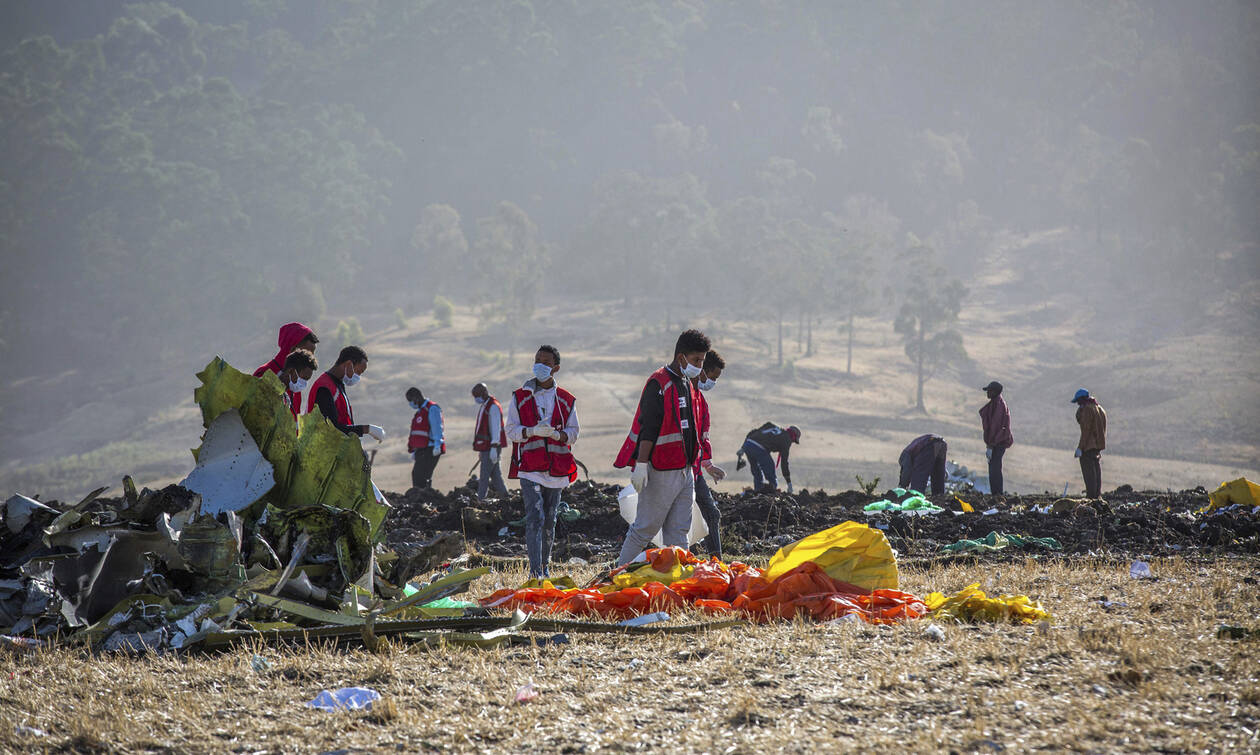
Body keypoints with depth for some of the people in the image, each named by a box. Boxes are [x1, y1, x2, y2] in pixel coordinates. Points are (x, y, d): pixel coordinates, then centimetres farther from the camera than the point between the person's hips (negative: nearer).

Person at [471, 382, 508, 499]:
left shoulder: (493, 407, -13)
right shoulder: (483, 406, 18)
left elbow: (496, 428, -19)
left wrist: (494, 447, -23)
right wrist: (481, 450, 25)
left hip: (491, 446, -10)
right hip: (485, 446, 10)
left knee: (484, 475, -10)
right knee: (495, 474, 12)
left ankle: (480, 498, -9)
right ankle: (504, 495, 17)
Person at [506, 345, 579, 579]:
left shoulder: (566, 400, 8)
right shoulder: (520, 397, 4)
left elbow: (573, 433, 6)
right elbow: (511, 430, 0)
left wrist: (556, 434, -16)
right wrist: (533, 431, -19)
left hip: (556, 468, 3)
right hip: (529, 467, -3)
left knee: (549, 520, 10)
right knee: (535, 517, -14)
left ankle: (545, 565, 25)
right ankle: (535, 571, -17)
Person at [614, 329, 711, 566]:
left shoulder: (688, 384, 16)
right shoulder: (658, 384, -11)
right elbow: (647, 428, -17)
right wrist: (641, 464, -23)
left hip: (685, 470, 8)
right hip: (661, 472, -8)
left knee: (678, 532, 7)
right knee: (646, 528, -4)